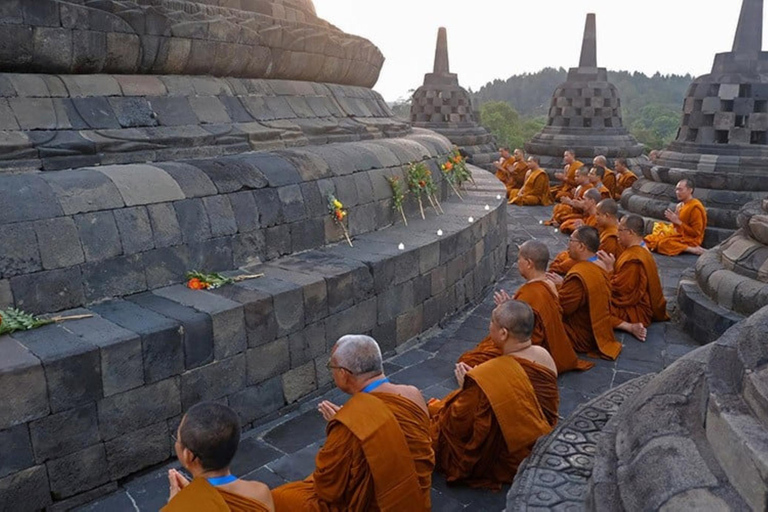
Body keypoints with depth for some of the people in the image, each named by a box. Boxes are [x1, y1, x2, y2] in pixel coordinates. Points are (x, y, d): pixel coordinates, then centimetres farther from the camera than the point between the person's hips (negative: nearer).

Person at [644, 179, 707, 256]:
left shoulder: (695, 207, -17)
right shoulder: (680, 205, 10)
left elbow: (696, 233, -18)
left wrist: (678, 222, -21)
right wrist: (673, 219, -4)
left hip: (689, 239, -10)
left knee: (663, 244, -30)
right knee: (650, 238, -2)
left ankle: (692, 249, -20)